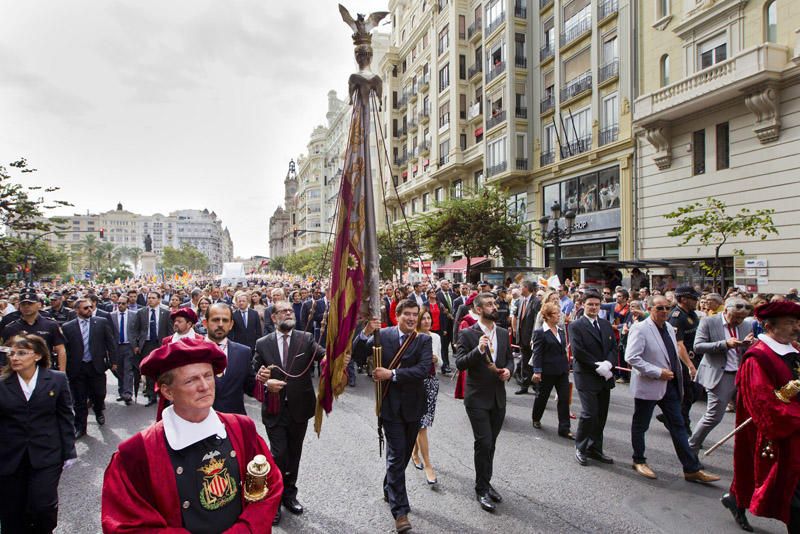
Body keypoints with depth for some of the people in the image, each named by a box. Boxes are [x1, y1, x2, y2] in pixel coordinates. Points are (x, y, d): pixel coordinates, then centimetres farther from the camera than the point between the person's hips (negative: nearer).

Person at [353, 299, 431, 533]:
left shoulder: (424, 340, -4)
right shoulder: (383, 335, -5)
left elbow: (423, 370, -17)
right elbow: (358, 356, -12)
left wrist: (393, 374, -23)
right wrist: (366, 332, -27)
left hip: (413, 405, 3)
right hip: (391, 404, -2)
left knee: (404, 453, 17)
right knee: (396, 454, -3)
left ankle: (389, 490, 42)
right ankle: (400, 510, 7)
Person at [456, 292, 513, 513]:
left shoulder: (503, 333, 7)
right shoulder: (467, 334, -10)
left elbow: (510, 358, 16)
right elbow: (459, 363, -16)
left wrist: (508, 369, -6)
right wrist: (478, 350, -30)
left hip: (499, 397, 5)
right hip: (478, 398, -5)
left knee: (490, 443, 15)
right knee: (484, 443, -5)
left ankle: (485, 484, 32)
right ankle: (482, 489, 13)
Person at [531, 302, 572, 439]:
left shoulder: (561, 330, 7)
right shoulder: (540, 333, -13)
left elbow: (563, 350, 14)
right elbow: (537, 353, -14)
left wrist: (567, 366, 14)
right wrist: (537, 371, -17)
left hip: (562, 370, 6)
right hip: (547, 371, -5)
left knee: (564, 399, 2)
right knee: (542, 396, 13)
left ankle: (564, 429, 9)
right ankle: (536, 419, 36)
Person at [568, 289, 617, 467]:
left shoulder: (606, 325, 12)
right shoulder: (575, 326, -7)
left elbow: (614, 347, 8)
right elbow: (578, 352, -15)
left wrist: (607, 364, -10)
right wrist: (598, 367, -16)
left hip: (605, 377, 6)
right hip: (586, 378, -6)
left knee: (601, 415, 11)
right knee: (589, 414, -8)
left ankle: (595, 448, 25)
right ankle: (580, 448, 12)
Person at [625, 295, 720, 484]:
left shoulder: (669, 327, 9)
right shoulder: (640, 329, -16)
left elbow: (673, 354, 21)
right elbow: (631, 357, -23)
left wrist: (675, 373, 8)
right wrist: (658, 372, -22)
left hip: (669, 384, 7)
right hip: (648, 386, -7)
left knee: (678, 426, 10)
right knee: (640, 425, 9)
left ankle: (692, 469, 17)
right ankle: (639, 461, 26)